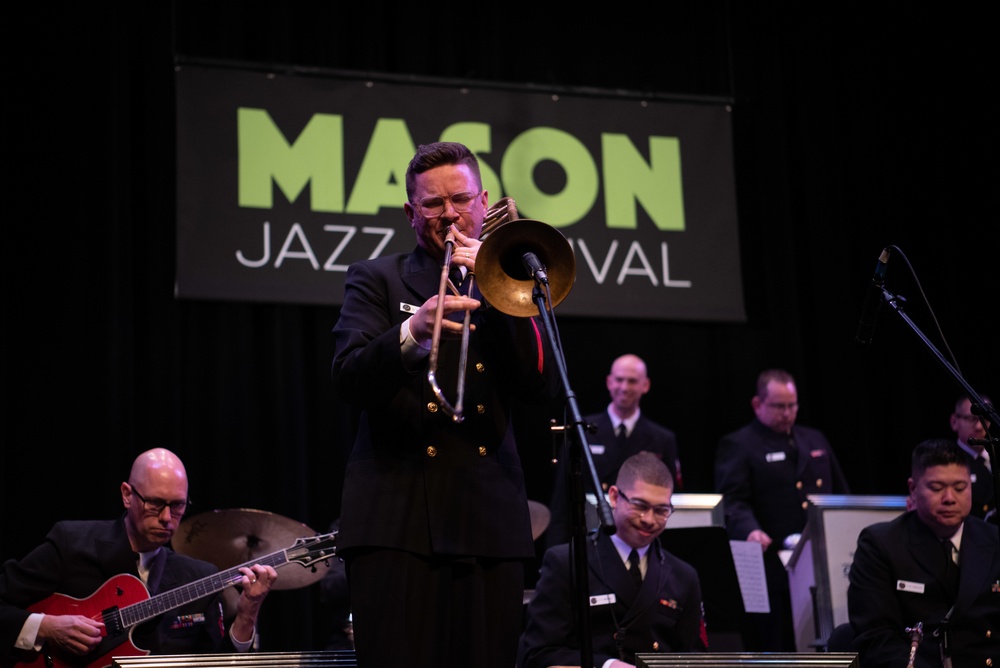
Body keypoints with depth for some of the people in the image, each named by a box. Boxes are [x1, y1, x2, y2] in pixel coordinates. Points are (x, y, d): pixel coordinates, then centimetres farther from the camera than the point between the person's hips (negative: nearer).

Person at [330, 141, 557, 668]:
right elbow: (348, 380, -5)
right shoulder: (376, 280, 11)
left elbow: (541, 387, 4)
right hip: (398, 519, -2)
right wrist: (411, 334, -25)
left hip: (490, 521, 2)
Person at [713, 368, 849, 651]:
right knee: (776, 648, -4)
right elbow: (732, 501, -11)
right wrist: (750, 530, -30)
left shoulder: (815, 440, 21)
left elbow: (841, 494, 25)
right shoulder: (737, 446, 1)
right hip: (774, 572, -6)